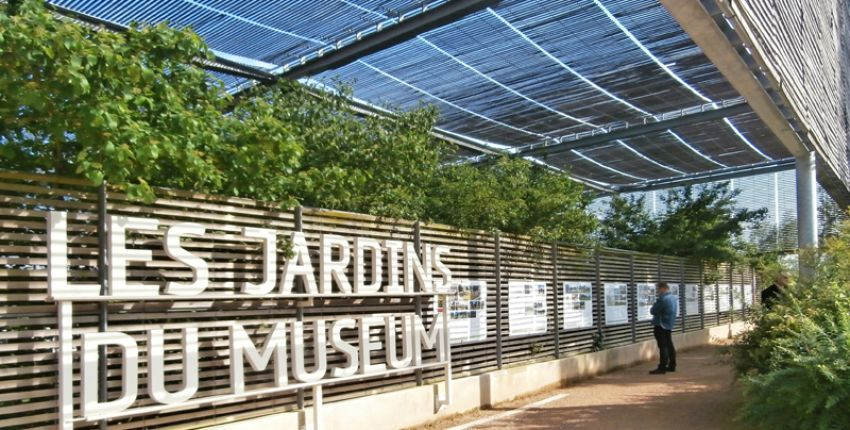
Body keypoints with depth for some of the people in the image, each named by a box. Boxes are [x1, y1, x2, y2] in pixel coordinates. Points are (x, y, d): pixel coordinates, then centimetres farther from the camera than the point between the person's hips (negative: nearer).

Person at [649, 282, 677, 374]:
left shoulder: (662, 299, -20)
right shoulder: (673, 298, 12)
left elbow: (653, 311, -19)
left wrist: (653, 307, 4)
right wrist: (656, 307, 10)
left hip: (661, 326, -10)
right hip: (669, 325, 10)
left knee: (663, 347, -9)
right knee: (669, 345, 14)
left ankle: (662, 368, -8)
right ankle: (672, 366, 21)